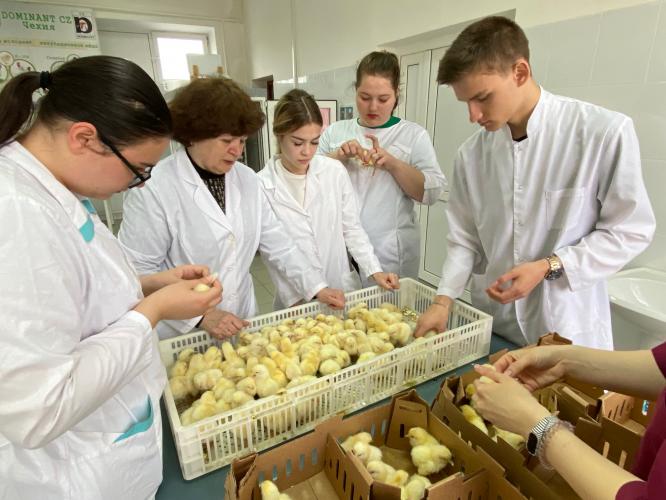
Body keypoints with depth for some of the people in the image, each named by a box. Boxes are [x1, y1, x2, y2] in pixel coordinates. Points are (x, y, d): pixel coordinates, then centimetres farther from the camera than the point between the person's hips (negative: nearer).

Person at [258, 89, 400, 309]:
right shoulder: (262, 186, -11)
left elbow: (351, 228, 1)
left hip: (343, 289, 2)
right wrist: (295, 300, -11)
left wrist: (375, 271, -8)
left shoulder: (335, 171, -7)